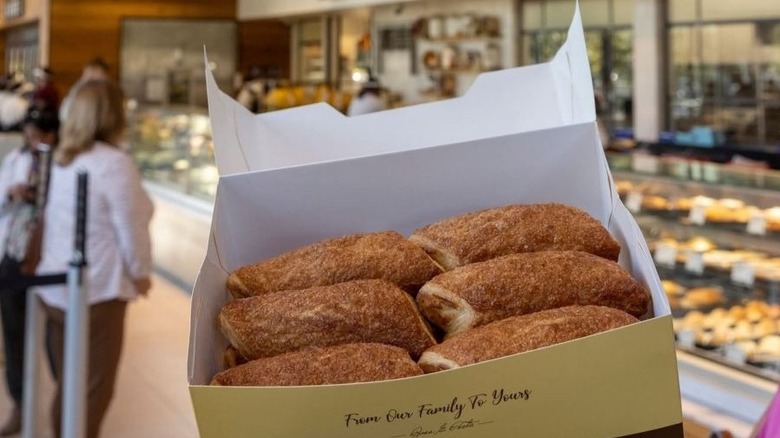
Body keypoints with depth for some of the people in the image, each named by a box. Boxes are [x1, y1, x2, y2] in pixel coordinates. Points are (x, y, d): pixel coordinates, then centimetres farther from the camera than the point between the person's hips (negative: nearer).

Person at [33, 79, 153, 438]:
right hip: (97, 289, -7)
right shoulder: (114, 163, -16)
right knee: (94, 387, 4)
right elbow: (131, 229, -13)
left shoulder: (58, 160, 5)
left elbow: (53, 220, 6)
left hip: (54, 286, 7)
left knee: (67, 383, 18)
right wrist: (140, 273, 2)